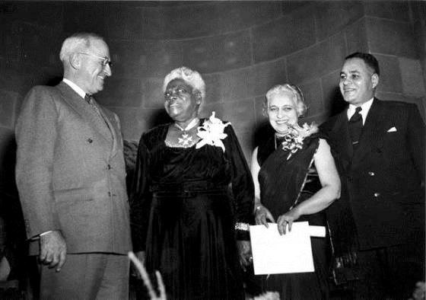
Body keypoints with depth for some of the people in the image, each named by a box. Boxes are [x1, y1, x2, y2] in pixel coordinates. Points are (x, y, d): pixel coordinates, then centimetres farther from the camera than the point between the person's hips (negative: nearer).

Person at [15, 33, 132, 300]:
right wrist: (47, 231, -16)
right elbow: (32, 170, -7)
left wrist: (128, 239, 13)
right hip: (69, 240, -6)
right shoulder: (44, 98, 5)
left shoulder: (110, 117, 26)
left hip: (115, 241, 6)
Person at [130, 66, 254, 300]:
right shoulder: (151, 140, 9)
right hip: (166, 240, 1)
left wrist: (243, 234, -4)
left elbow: (243, 185, 4)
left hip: (214, 238, 0)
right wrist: (140, 247, 4)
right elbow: (140, 196, 9)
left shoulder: (221, 132, 6)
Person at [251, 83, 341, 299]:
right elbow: (254, 194, 11)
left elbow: (333, 189, -8)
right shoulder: (260, 152, 13)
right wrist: (258, 208, -11)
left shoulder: (315, 145, 2)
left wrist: (296, 211, -19)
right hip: (270, 236, 3)